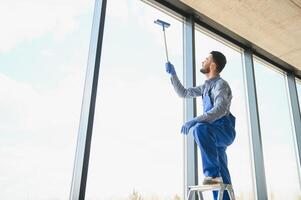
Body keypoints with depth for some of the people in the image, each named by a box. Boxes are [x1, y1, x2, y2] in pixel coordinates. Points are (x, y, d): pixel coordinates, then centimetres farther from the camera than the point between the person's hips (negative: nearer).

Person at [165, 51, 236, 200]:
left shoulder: (221, 84, -9)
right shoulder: (206, 86, 19)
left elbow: (221, 109, -26)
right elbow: (183, 93, 26)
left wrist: (195, 120, -35)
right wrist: (173, 74, 19)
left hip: (224, 131, -8)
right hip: (214, 135, 8)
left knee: (200, 129, -38)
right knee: (222, 178, 5)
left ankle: (212, 174, -32)